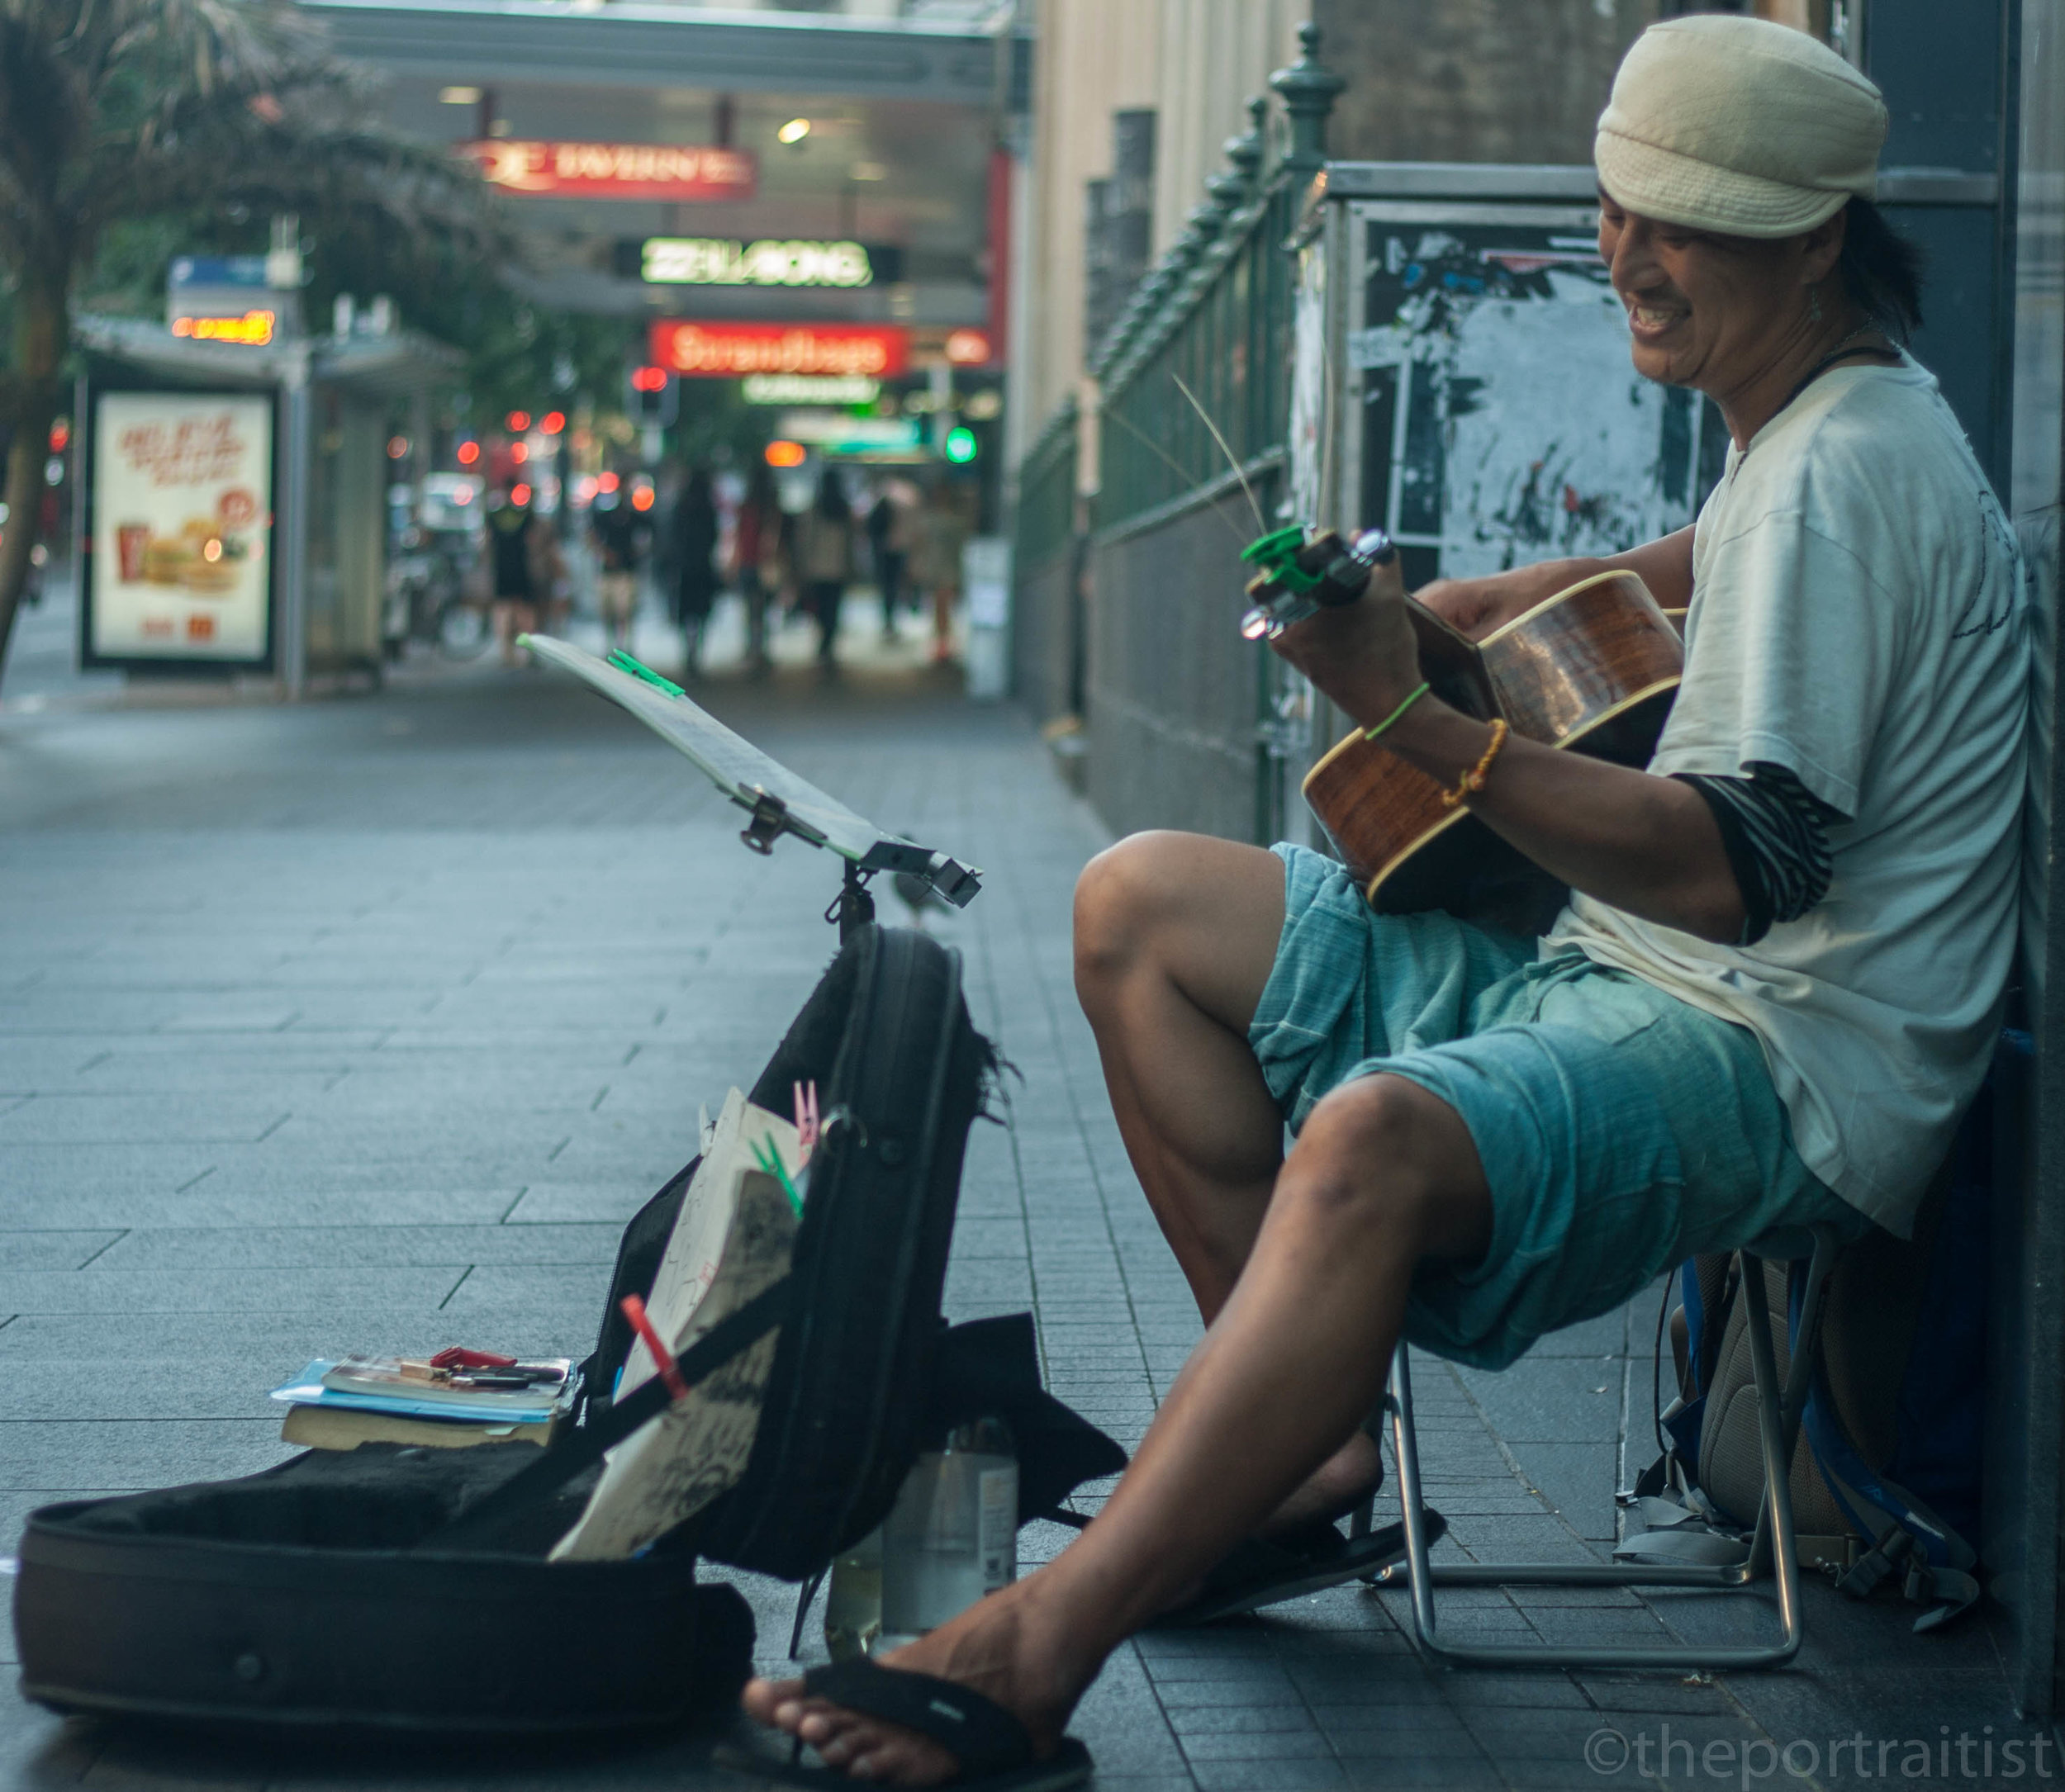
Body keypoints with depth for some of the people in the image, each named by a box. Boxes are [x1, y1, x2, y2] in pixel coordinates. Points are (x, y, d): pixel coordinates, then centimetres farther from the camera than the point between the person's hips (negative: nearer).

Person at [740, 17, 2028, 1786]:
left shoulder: (1853, 470, -15)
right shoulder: (1791, 438, 16)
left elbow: (1732, 871, -24)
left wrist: (1417, 713, -28)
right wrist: (1455, 609, 26)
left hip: (1784, 1056, -11)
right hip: (1613, 981, 11)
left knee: (1377, 1140, -41)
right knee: (1141, 906, 7)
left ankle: (1036, 1649, -44)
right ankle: (1310, 1436, 1)